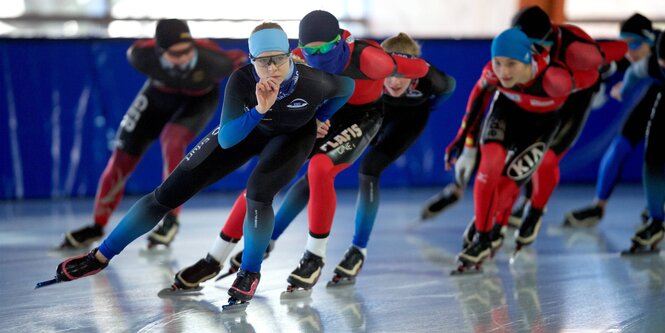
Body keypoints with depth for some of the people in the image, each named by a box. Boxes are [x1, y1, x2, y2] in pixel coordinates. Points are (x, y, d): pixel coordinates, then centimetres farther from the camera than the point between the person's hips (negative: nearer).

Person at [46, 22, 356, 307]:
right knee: (169, 192, -3)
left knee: (257, 192, -31)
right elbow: (226, 139, -39)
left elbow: (348, 86, -12)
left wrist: (319, 119, -5)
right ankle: (101, 256, 9)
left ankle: (250, 273, -3)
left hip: (292, 136, -1)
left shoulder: (313, 82, -36)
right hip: (248, 128, 1)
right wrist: (259, 110, -52)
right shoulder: (241, 80, -35)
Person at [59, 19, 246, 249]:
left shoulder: (210, 60, -42)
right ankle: (97, 226, 22)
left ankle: (171, 218, -13)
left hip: (198, 99, -3)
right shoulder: (143, 55, -35)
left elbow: (238, 61, -21)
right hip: (160, 94, 3)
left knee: (172, 141, -30)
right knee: (123, 156, 2)